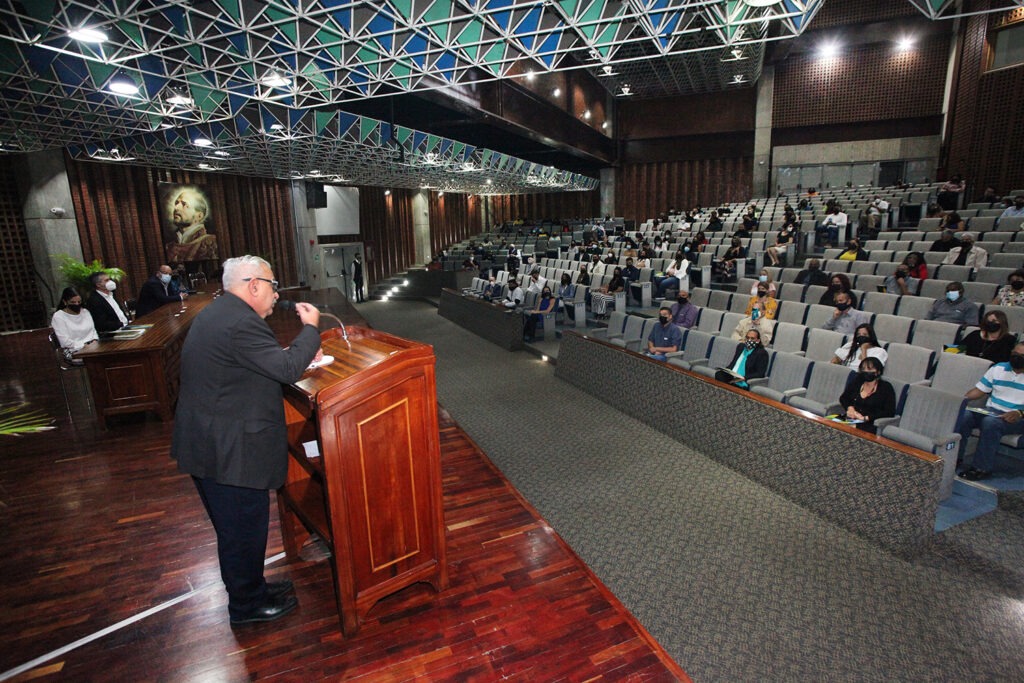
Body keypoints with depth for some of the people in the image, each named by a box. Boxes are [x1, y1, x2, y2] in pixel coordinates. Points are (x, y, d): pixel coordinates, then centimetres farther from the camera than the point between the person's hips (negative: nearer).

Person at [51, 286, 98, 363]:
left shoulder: (86, 312, 16)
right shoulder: (58, 316, -1)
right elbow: (65, 342, -10)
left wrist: (95, 342, -2)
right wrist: (84, 346, -16)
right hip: (73, 351, -6)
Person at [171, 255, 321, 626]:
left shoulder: (217, 313, 11)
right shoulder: (240, 323, -24)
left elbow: (264, 361, 18)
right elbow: (288, 369, -26)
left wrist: (299, 351, 7)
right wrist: (310, 328, -13)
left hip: (207, 443, 11)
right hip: (229, 451, -11)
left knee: (234, 526, 24)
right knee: (243, 529, 8)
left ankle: (249, 587, 42)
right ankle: (247, 605, 28)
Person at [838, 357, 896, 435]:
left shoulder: (886, 388, 3)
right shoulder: (856, 382, 15)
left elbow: (889, 412, -5)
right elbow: (843, 398, 22)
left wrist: (865, 418, -13)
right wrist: (850, 408, 0)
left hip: (871, 424, -4)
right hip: (849, 420, 4)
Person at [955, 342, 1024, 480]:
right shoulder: (998, 368, 13)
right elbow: (979, 389, 13)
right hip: (990, 411, 4)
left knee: (990, 422, -36)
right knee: (963, 414, -26)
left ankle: (982, 468, -26)